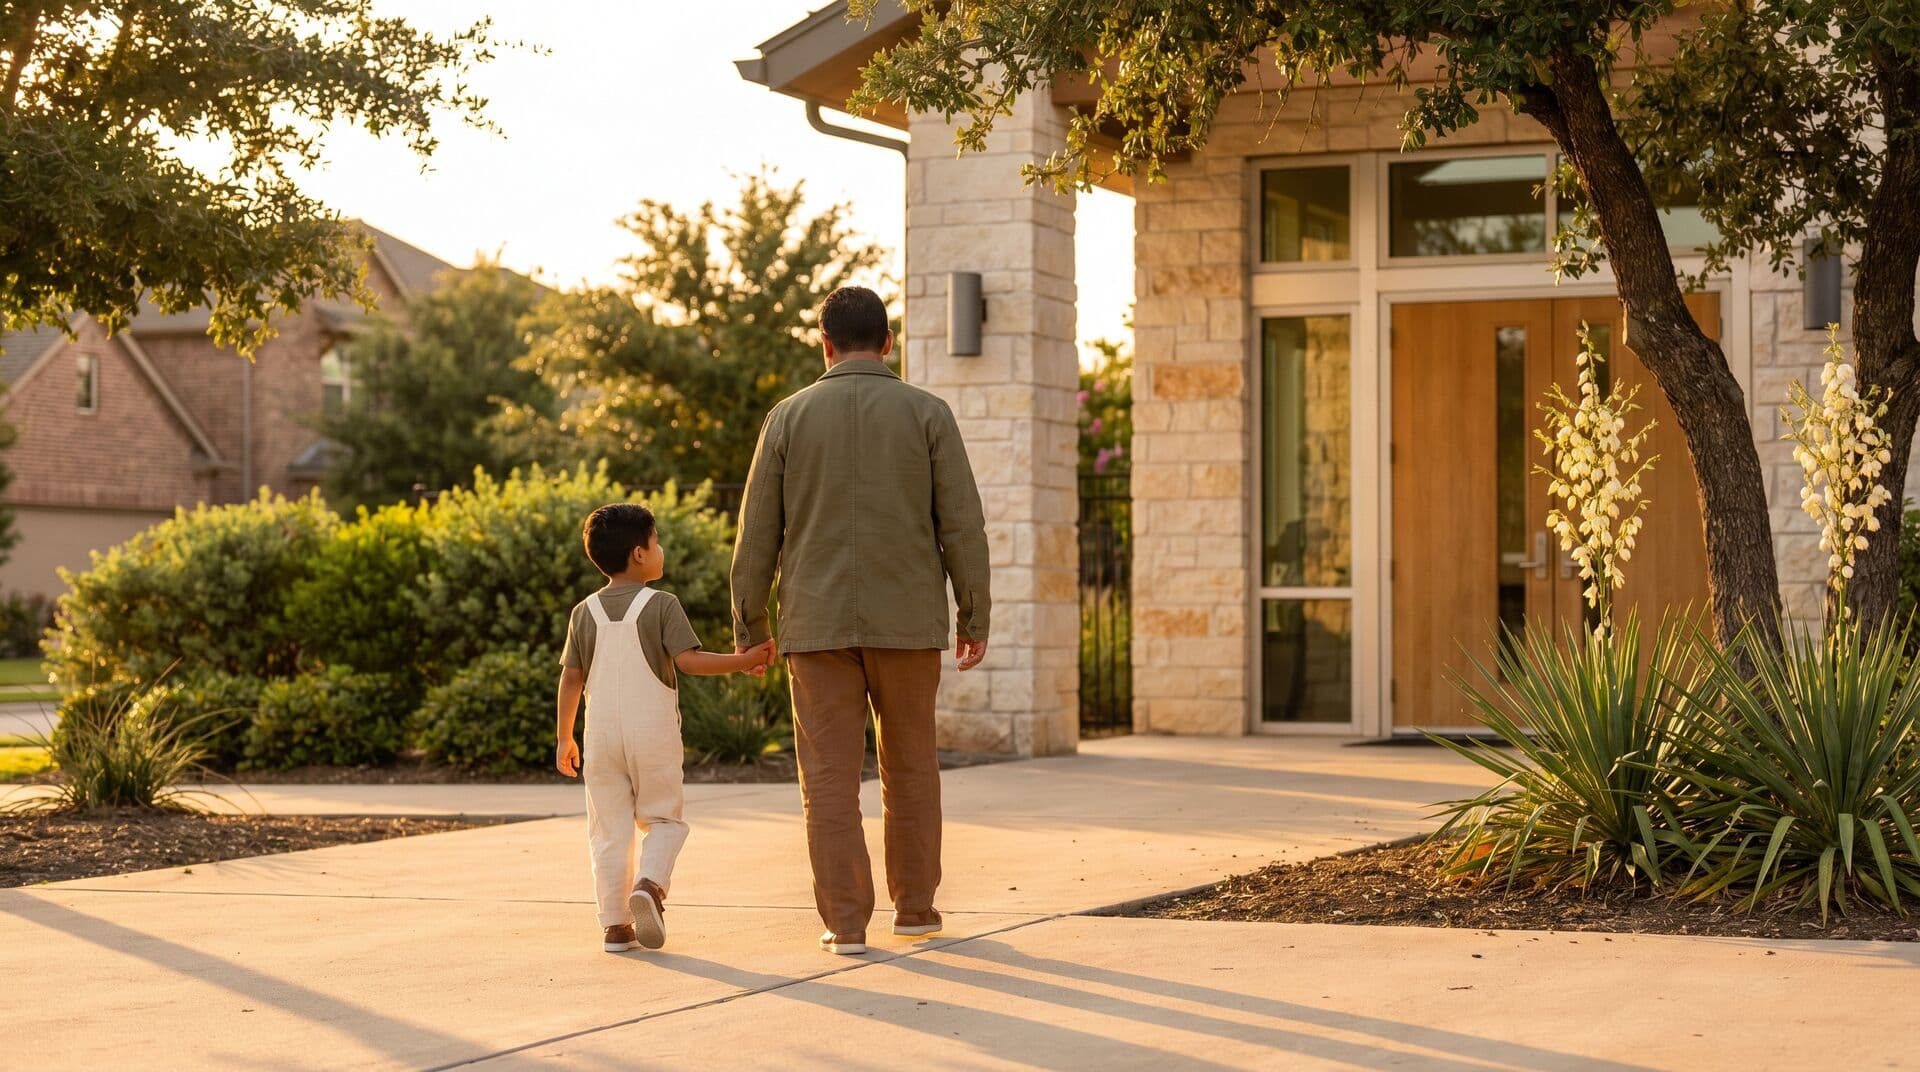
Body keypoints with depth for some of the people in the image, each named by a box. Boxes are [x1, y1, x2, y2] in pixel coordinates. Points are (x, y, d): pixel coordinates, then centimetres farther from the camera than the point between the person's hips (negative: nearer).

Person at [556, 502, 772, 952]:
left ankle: (615, 925, 5)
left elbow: (571, 678, 4)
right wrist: (742, 661, -11)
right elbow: (688, 660, -17)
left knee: (610, 830, 8)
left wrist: (564, 738, 11)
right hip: (654, 731, -3)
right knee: (662, 820, 11)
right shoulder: (662, 605, -7)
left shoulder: (585, 613, 4)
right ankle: (649, 884, -16)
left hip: (602, 733, 3)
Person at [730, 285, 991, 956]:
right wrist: (975, 618, 5)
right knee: (910, 767, 15)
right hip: (906, 622, 0)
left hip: (817, 624, 0)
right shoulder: (927, 414, 0)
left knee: (830, 774, 1)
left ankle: (845, 921, -1)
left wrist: (749, 626, 11)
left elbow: (758, 533, 3)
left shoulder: (789, 417, 2)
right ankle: (915, 906, 21)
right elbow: (962, 526, -3)